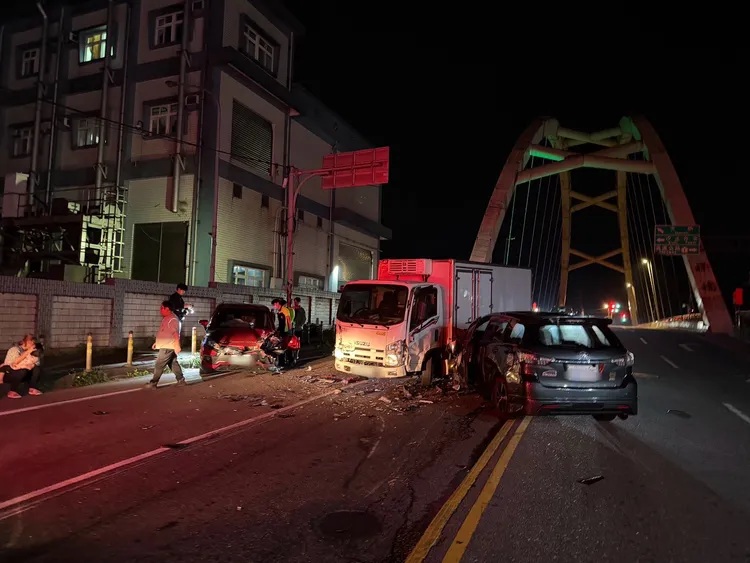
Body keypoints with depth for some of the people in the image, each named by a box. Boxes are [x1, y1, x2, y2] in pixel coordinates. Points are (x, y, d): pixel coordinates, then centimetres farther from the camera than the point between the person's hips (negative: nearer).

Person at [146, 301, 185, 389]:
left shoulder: (172, 319, -18)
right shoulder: (166, 318, 15)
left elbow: (176, 333, -25)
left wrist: (177, 346, -31)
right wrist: (157, 343, 25)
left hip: (168, 347, -10)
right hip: (165, 346, 10)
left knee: (159, 365, -6)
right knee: (173, 364, 13)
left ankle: (153, 383, -1)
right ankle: (181, 380, 18)